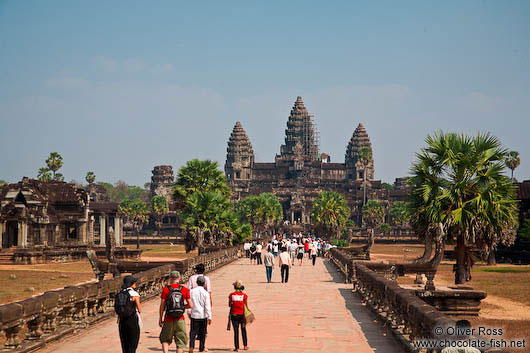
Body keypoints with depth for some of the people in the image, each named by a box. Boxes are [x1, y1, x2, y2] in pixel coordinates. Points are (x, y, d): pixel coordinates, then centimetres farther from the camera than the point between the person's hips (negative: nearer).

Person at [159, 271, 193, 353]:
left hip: (168, 319, 0)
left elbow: (162, 306, -4)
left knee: (165, 340, 17)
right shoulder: (185, 289, -1)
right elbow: (190, 305, 0)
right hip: (180, 320, 0)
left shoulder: (166, 289, -5)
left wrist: (160, 319, 5)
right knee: (181, 341, 9)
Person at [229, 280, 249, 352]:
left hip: (234, 315, 0)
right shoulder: (244, 295, -7)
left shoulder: (231, 295, -5)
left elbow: (229, 305, 3)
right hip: (242, 315, 0)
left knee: (236, 331, 5)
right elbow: (246, 306, -4)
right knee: (243, 330, 18)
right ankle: (245, 345, 24)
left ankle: (236, 347, 1)